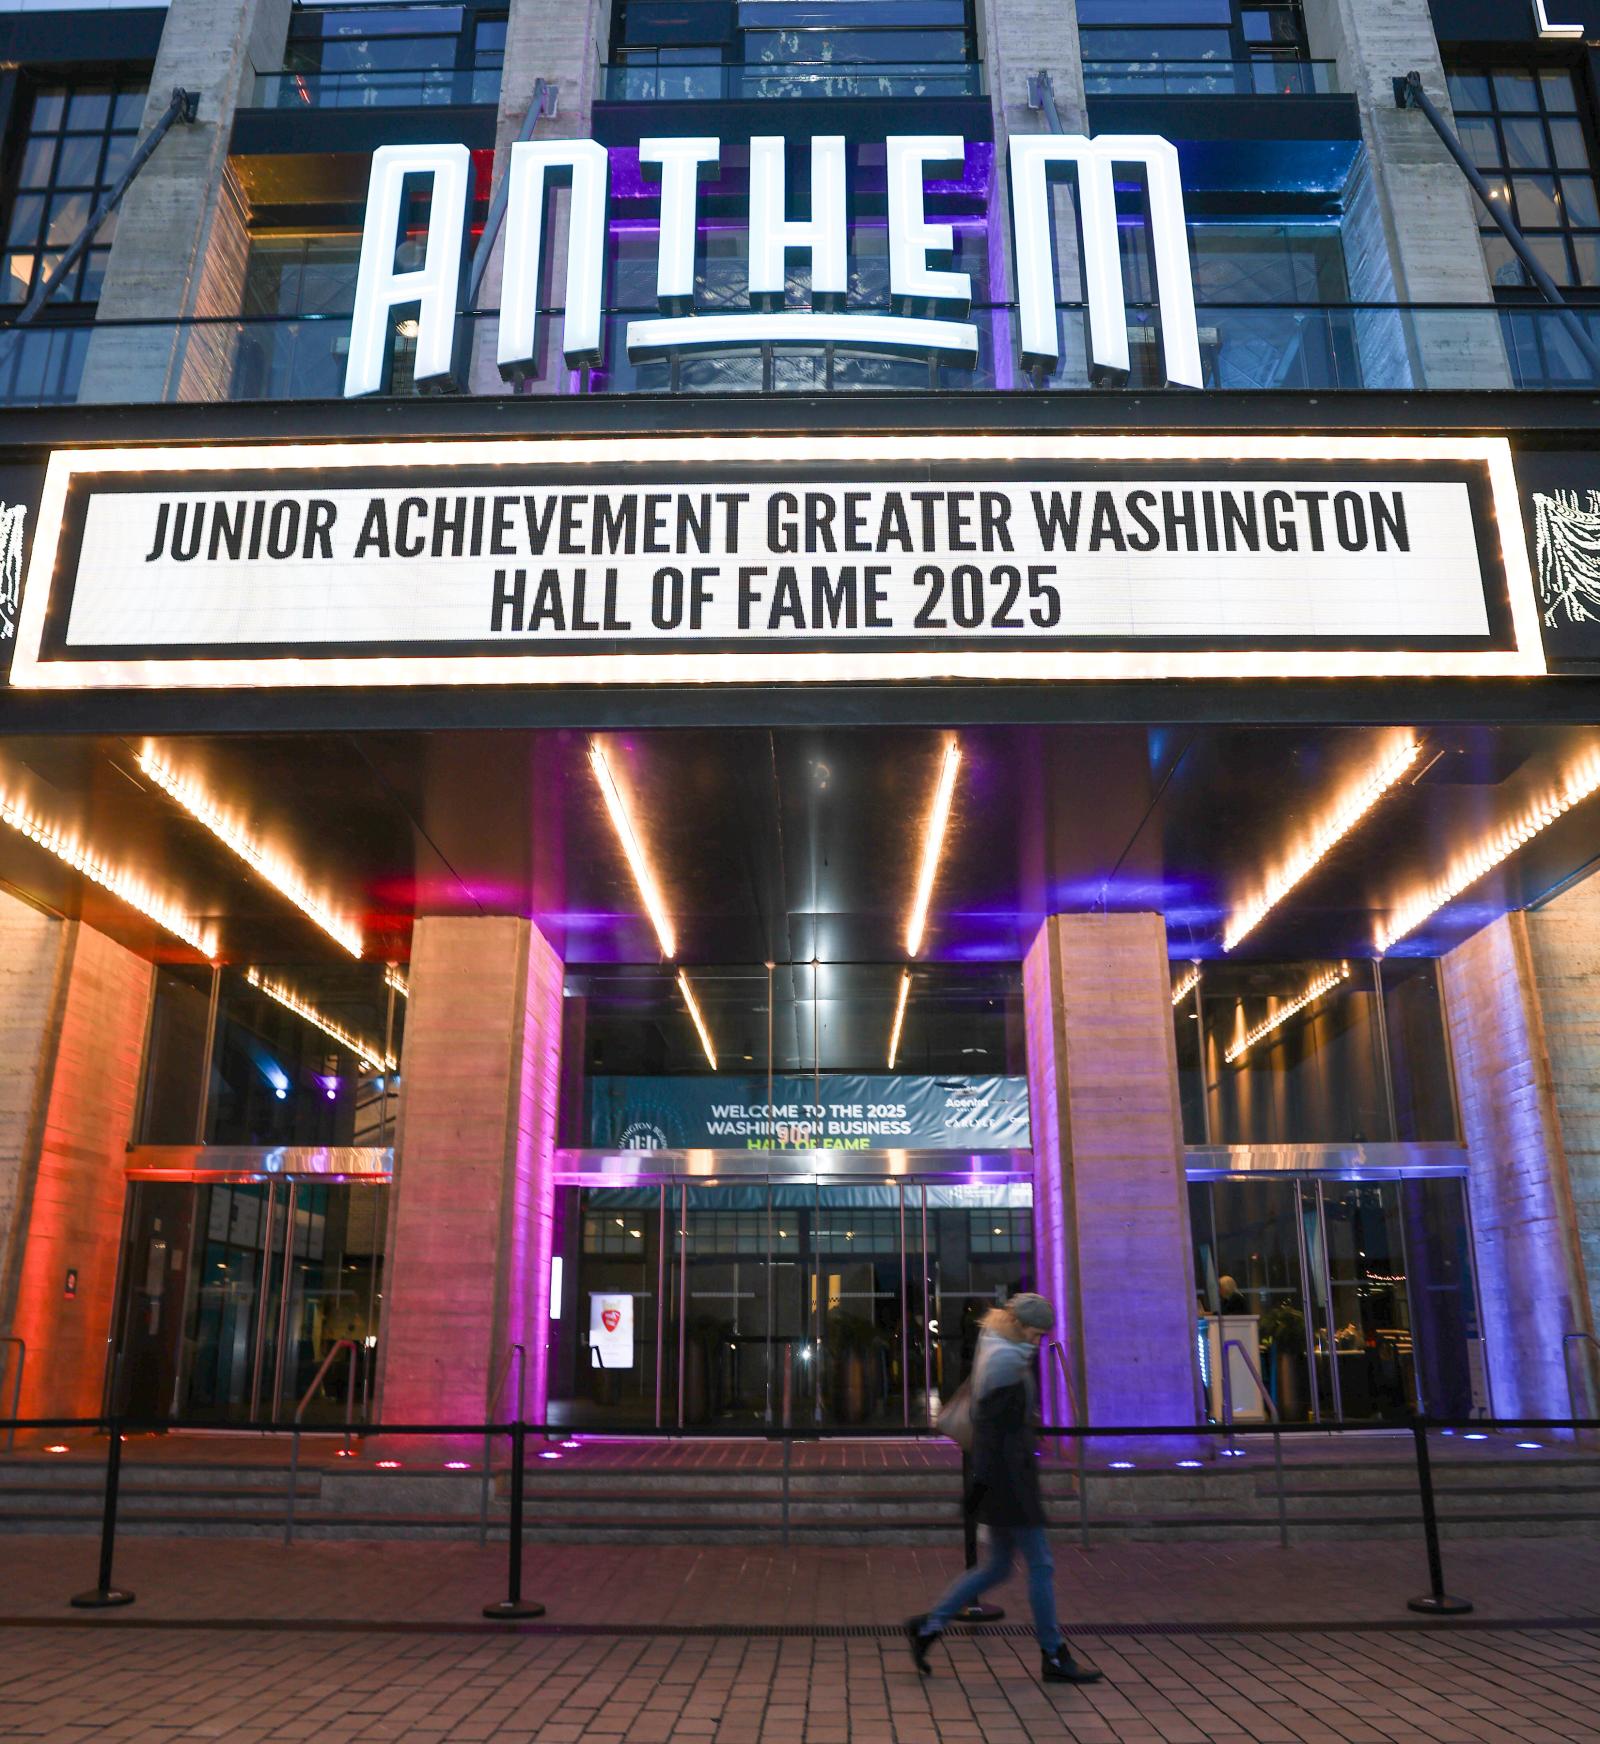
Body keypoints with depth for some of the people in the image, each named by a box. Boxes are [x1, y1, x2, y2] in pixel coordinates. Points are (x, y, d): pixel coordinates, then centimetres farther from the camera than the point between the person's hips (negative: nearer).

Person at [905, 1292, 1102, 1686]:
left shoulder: (999, 1351, 15)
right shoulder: (1005, 1359, -16)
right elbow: (989, 1423, -20)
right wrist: (983, 1479, -18)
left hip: (999, 1477, 10)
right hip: (1008, 1477, -10)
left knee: (997, 1567, 14)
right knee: (1041, 1565, 0)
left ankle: (928, 1626, 15)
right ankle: (1054, 1658, 10)